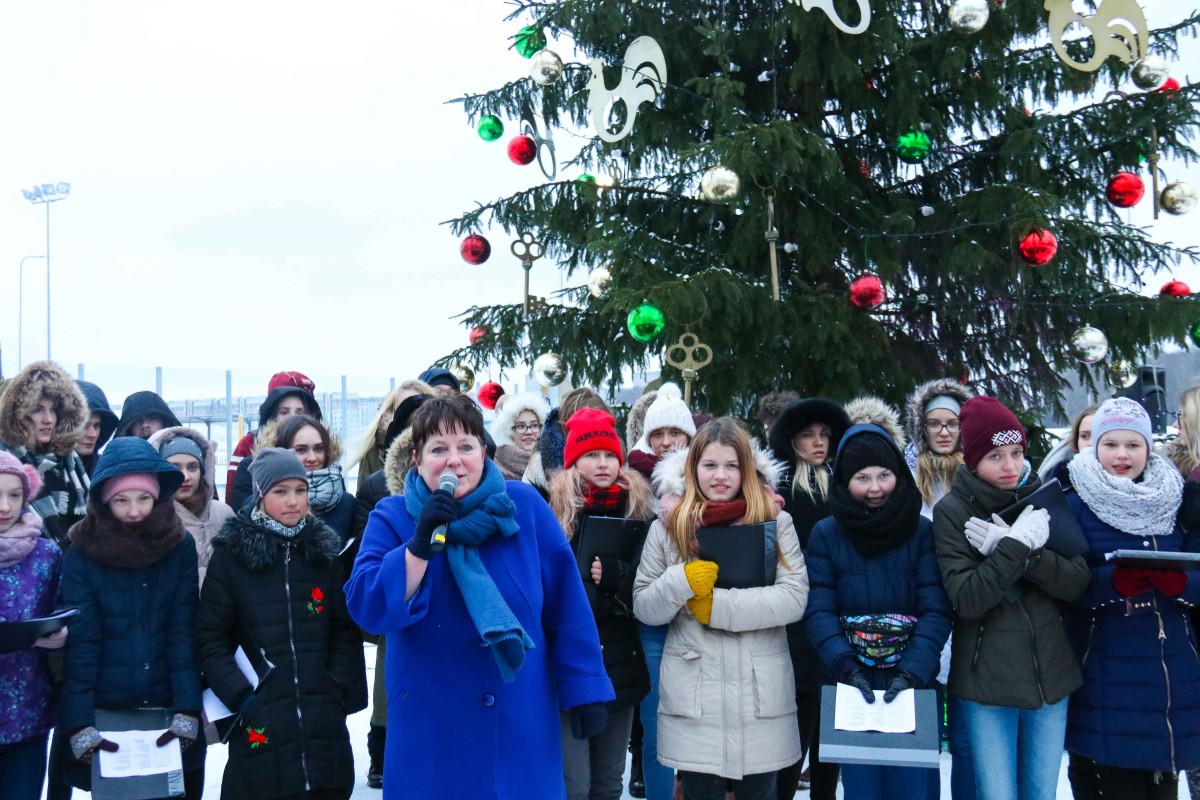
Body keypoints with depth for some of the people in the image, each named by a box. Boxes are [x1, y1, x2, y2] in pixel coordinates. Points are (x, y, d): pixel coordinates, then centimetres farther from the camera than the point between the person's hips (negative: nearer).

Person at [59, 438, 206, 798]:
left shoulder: (180, 546, -3)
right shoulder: (82, 554, -7)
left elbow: (184, 633, -7)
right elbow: (80, 644, -11)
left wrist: (188, 712, -15)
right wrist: (80, 726, -19)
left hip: (169, 714, 1)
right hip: (104, 717, -1)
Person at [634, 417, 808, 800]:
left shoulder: (776, 521, 2)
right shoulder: (667, 527, 5)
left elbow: (794, 598, -9)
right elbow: (643, 607, 3)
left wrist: (719, 605, -15)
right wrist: (681, 582, -17)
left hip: (761, 693, 0)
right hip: (693, 696, 0)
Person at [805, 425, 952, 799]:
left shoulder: (923, 531, 0)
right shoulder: (825, 534, 0)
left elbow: (936, 611, -5)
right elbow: (819, 612, -5)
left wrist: (911, 673, -19)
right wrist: (847, 668, -19)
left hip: (912, 685, 0)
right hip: (850, 686, 0)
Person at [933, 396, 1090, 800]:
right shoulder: (951, 512, -6)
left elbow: (1078, 582, -4)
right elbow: (966, 599, -16)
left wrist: (1025, 549, -18)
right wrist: (1017, 545, -22)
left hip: (1051, 676, 3)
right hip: (987, 681, -3)